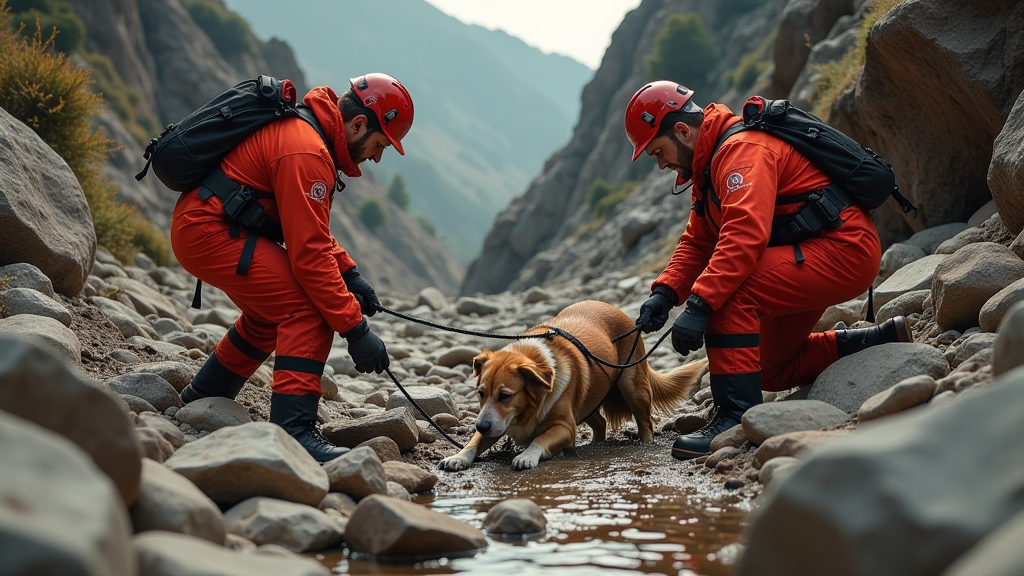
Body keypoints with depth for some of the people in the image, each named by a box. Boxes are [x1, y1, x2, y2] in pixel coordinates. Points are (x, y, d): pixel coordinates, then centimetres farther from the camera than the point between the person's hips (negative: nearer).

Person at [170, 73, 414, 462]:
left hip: (199, 225, 11)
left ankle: (202, 402, 38)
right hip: (209, 233, -11)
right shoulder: (307, 153, -21)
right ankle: (293, 429, -23)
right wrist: (355, 328, -21)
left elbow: (309, 229, 20)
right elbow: (309, 253, -24)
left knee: (273, 312, 26)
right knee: (311, 310, -17)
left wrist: (349, 273, 7)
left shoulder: (302, 128, 12)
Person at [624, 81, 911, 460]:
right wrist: (665, 292, -7)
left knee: (731, 294, -29)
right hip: (816, 257, 11)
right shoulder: (710, 162, 13)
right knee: (771, 370, 18)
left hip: (846, 248, -11)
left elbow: (744, 235, -34)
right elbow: (698, 241, 10)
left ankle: (738, 416, -27)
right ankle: (882, 343, 24)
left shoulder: (743, 148, -20)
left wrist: (699, 305, -38)